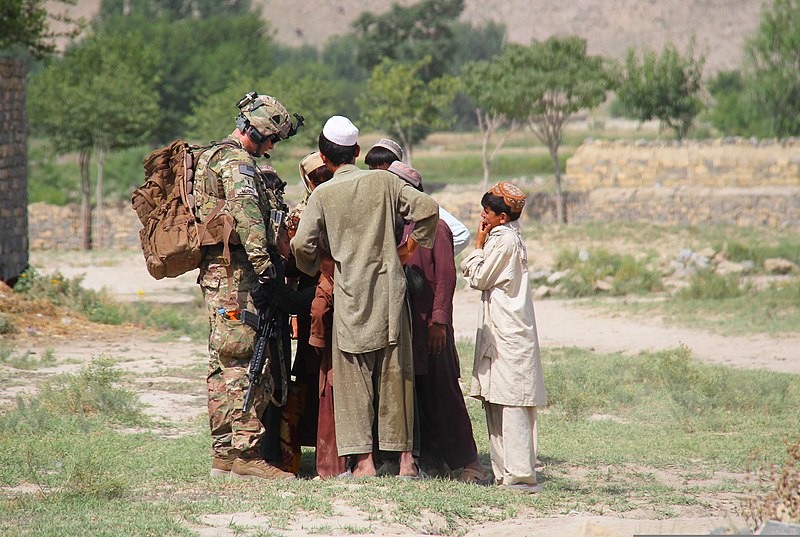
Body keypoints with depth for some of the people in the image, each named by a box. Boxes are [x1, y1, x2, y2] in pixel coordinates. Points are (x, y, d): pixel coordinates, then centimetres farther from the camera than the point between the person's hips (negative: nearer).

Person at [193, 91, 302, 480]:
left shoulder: (213, 157, 23)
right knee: (245, 363, -10)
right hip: (235, 273, -11)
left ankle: (223, 454, 14)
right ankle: (245, 452, -11)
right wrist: (264, 262, -33)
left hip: (215, 272, 11)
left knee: (223, 365, 11)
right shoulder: (237, 161, -11)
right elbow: (246, 213, -25)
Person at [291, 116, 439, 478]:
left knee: (354, 378, 4)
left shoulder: (323, 194, -3)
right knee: (396, 374, 8)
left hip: (350, 297, -2)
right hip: (390, 290, 2)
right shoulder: (384, 181, 1)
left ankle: (363, 459, -3)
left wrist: (314, 270, 11)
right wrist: (411, 245, 10)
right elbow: (427, 209, -5)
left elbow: (302, 244, -9)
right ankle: (404, 456, 10)